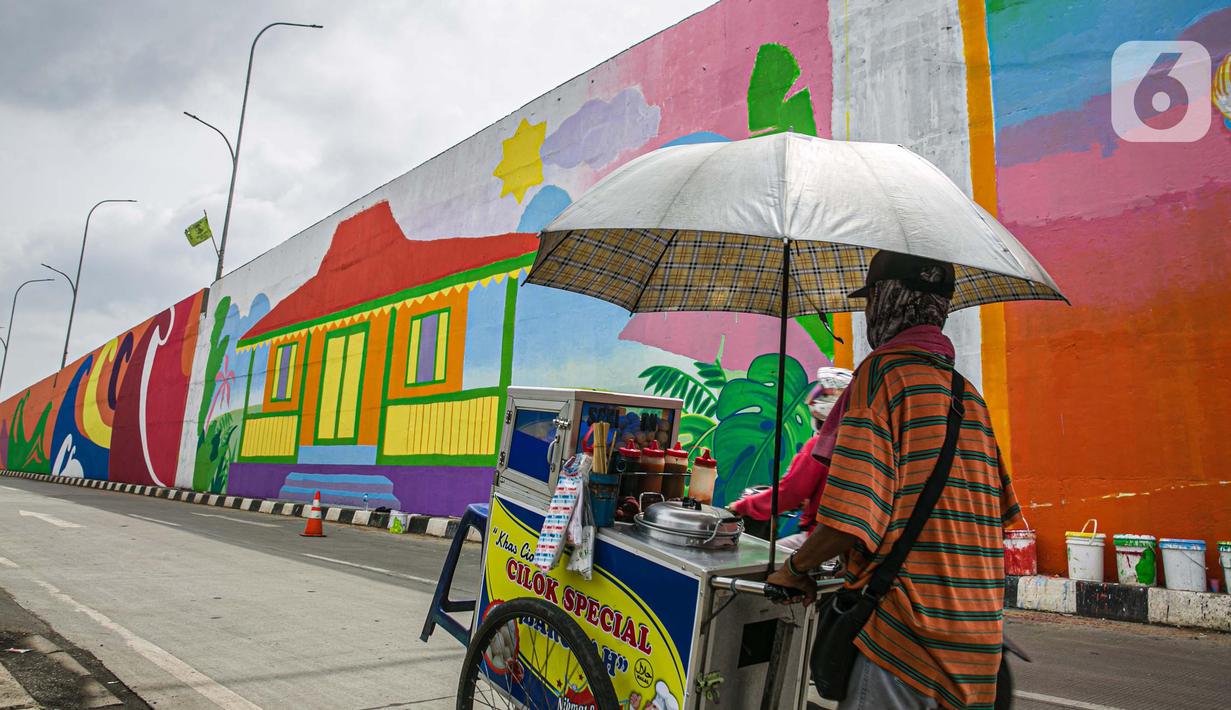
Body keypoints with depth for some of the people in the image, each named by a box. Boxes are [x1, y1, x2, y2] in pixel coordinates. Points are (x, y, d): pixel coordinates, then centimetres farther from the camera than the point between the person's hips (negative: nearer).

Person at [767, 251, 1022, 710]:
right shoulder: (969, 395, 11)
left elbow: (851, 518, -21)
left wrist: (796, 568, -4)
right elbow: (998, 509, 17)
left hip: (907, 633, -8)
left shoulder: (882, 371, -13)